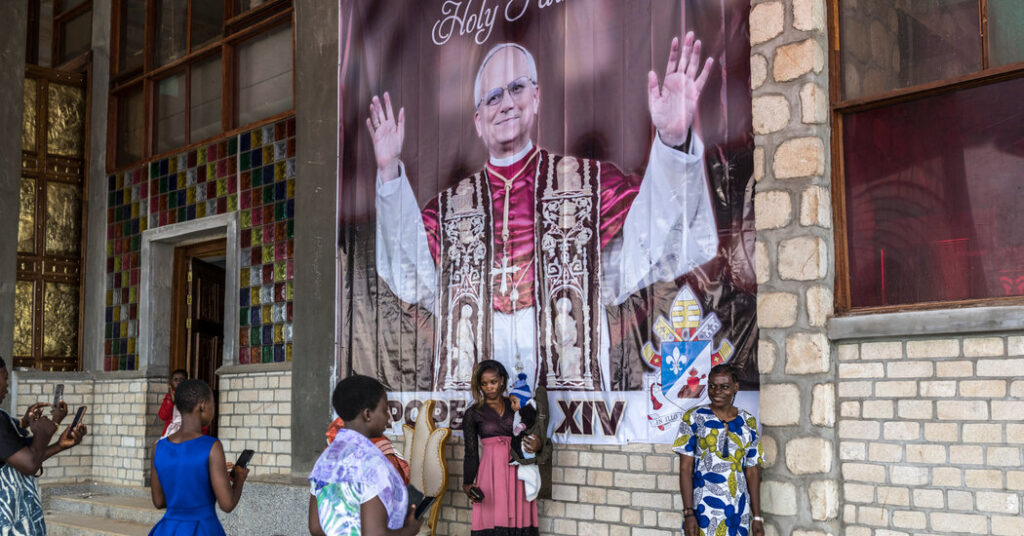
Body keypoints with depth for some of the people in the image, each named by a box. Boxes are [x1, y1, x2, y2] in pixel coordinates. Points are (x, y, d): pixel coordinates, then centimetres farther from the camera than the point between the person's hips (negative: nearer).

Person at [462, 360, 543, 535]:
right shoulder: (473, 413, 5)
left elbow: (530, 436, 10)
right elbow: (471, 453, 2)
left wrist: (537, 446, -14)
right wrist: (468, 483, -10)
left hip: (517, 474, 2)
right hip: (491, 473, -2)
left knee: (518, 522, -1)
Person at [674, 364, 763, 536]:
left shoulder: (748, 423, 7)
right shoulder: (694, 418, -2)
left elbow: (752, 472, 9)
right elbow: (685, 469, -5)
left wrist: (757, 517, 5)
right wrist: (688, 513, -12)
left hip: (738, 512, 3)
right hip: (703, 510, -3)